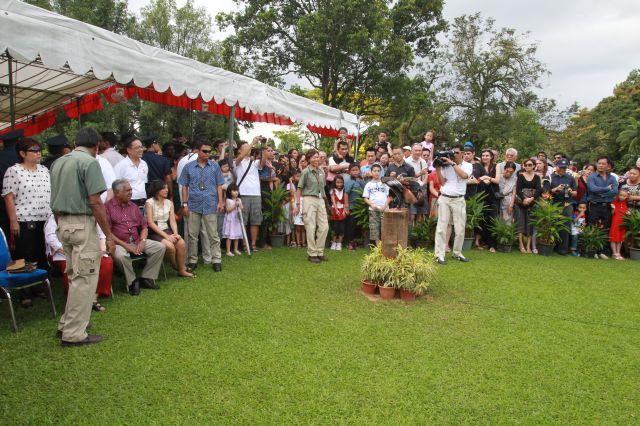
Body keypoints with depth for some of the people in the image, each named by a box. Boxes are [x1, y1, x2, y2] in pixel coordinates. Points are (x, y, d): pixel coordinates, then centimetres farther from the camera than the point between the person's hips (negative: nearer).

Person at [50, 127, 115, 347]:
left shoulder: (58, 163, 14)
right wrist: (109, 234, -13)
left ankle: (66, 325, 27)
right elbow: (95, 202, -17)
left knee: (75, 277, 19)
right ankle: (74, 334, 4)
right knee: (84, 279, -1)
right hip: (83, 224, -9)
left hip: (63, 224, 9)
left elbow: (55, 202, 16)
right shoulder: (89, 162, -11)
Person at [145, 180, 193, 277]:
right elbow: (150, 223, -13)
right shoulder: (149, 203, -6)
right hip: (153, 233, -5)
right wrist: (166, 236, -19)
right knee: (169, 246, -28)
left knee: (181, 243, -21)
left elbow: (172, 221, 7)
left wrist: (175, 234, -13)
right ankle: (175, 266, 1)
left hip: (166, 230, 5)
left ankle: (181, 270, -8)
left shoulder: (169, 203, 11)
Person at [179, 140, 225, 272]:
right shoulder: (189, 167, 5)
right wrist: (185, 204, 1)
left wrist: (220, 202, -2)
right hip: (193, 205, 1)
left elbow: (219, 186, 6)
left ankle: (216, 260, 8)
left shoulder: (215, 166, 5)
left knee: (213, 235, 2)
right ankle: (192, 260, 19)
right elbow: (185, 186, 7)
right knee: (192, 235, 8)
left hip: (210, 205, -1)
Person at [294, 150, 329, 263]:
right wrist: (297, 204, -6)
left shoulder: (321, 171, 13)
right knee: (311, 227, -3)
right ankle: (312, 254, 4)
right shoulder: (306, 172, -3)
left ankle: (320, 252, 14)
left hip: (321, 200, 6)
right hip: (309, 199, -6)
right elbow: (299, 189, -3)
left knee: (324, 226, 3)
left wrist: (324, 198, 13)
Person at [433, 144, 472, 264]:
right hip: (444, 198, 0)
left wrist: (452, 163, -14)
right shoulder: (446, 165, 8)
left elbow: (464, 175, -14)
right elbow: (442, 182, 2)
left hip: (458, 200, 0)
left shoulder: (467, 165, 8)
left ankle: (457, 253, 21)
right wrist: (438, 168, -6)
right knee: (441, 227, -3)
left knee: (460, 229, 5)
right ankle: (439, 255, 0)